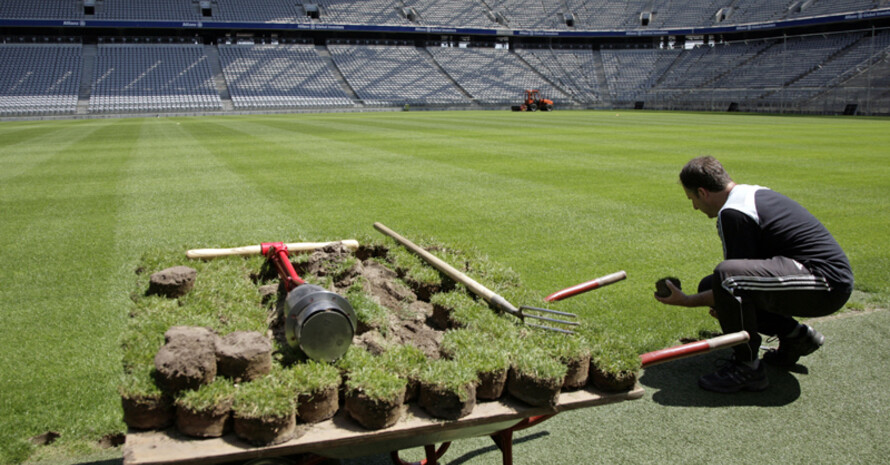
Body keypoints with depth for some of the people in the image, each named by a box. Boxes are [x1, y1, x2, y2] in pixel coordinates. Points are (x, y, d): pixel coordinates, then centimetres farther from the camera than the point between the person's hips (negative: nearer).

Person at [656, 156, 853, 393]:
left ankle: (747, 368, -14)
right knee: (710, 286, 12)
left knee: (726, 275, -30)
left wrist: (686, 301, -3)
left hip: (826, 284, -10)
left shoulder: (732, 213, -16)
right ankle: (796, 336, 18)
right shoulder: (755, 193, 14)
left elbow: (731, 276, -12)